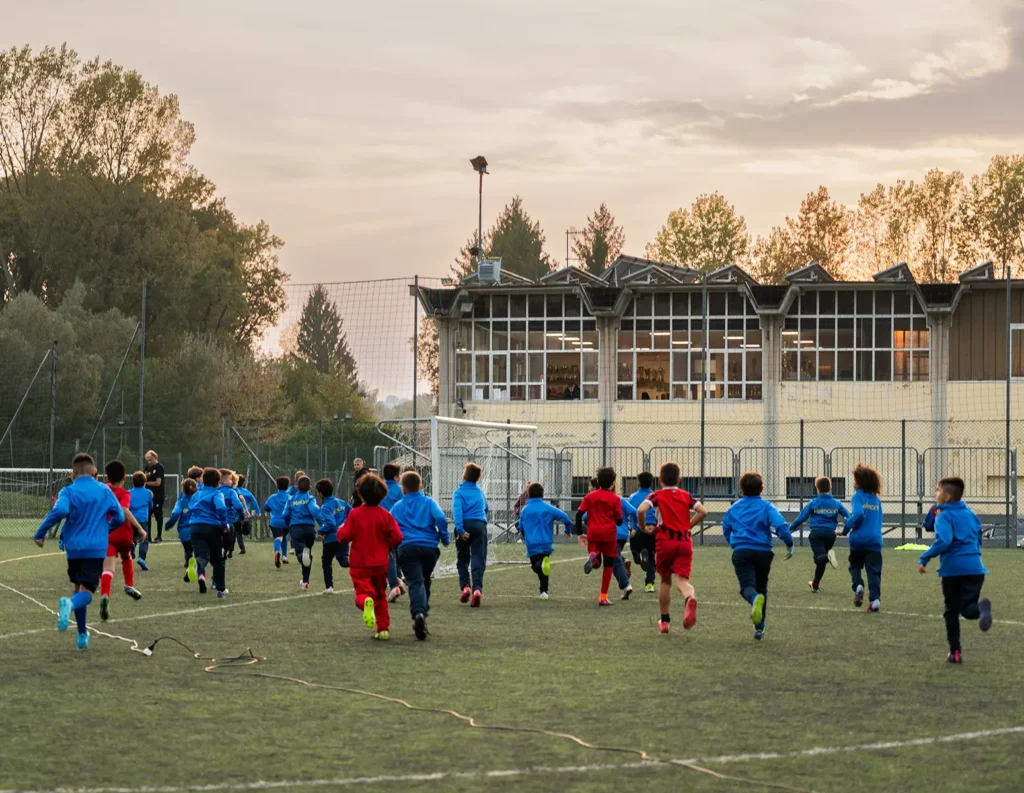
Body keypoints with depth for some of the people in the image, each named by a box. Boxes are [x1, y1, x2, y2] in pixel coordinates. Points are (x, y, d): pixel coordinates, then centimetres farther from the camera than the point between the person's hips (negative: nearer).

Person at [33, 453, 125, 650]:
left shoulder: (68, 492, -3)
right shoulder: (105, 491, 4)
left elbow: (60, 510, -23)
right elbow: (119, 517, 6)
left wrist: (40, 533, -17)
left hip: (74, 548, 1)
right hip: (96, 549, -1)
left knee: (79, 588, 21)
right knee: (86, 592, -8)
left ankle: (82, 634, 23)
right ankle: (70, 604, -44)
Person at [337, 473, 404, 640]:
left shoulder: (354, 514, -9)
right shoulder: (385, 515, -4)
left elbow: (344, 537, -11)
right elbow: (397, 538, -8)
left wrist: (340, 530, 12)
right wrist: (388, 546, 13)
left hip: (359, 563, -2)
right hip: (380, 563, 2)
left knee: (362, 592, -3)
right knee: (380, 595, 17)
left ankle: (366, 602, -40)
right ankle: (383, 628, 13)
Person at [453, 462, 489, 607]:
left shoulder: (459, 492, 0)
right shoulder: (480, 492, 15)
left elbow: (457, 510, -15)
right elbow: (486, 508, 30)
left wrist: (460, 529, -21)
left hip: (465, 525, -2)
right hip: (480, 525, 2)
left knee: (462, 559, 14)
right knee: (478, 560, -5)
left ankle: (465, 586, -1)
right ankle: (477, 588, -23)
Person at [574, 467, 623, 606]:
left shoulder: (590, 496, 9)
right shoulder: (615, 499, 2)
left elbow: (579, 514, 1)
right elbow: (619, 520, 0)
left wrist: (580, 534, 7)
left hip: (593, 533, 2)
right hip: (609, 533, -2)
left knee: (596, 563, 11)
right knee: (609, 564, 9)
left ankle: (593, 557, -28)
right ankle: (603, 596, 4)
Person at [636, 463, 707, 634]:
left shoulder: (657, 496, 3)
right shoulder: (686, 496, 13)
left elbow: (641, 510, -15)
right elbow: (703, 512, 2)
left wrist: (643, 528, 2)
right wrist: (689, 526, 13)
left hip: (665, 541, -1)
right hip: (685, 541, 1)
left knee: (665, 580, 16)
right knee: (682, 579, -7)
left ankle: (665, 621, 23)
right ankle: (690, 598, -44)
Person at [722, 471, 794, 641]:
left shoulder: (734, 508, 12)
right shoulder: (766, 507, 2)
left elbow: (726, 529, 24)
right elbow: (780, 525, -13)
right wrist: (789, 544, -3)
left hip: (741, 552, 0)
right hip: (763, 552, 0)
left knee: (747, 586, -11)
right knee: (761, 587, 17)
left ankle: (755, 599, -51)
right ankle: (759, 628, 16)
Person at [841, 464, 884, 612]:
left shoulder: (858, 496, -6)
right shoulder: (876, 499, 11)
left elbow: (858, 514, -21)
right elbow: (878, 520, 15)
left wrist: (846, 527, -9)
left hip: (859, 539, -3)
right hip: (875, 539, 3)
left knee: (855, 566, 19)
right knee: (874, 571, 1)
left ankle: (858, 586, -6)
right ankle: (875, 598, -13)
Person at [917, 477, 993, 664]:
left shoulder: (944, 516, -5)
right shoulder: (970, 514, 15)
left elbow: (943, 541, -21)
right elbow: (979, 540, 25)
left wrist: (924, 558, -17)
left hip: (952, 568, -4)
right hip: (975, 567, 4)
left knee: (952, 611, 11)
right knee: (968, 608, -1)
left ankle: (955, 651, 10)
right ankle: (981, 607, -39)